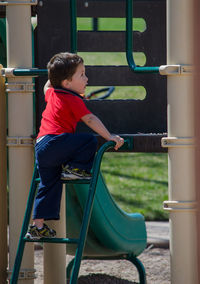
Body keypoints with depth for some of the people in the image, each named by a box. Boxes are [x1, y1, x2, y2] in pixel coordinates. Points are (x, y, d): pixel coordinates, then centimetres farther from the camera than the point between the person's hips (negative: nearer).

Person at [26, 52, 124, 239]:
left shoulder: (52, 93, 19)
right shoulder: (73, 100, -7)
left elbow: (47, 87, 44)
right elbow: (90, 120, -13)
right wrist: (110, 137, -12)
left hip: (41, 150, 9)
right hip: (53, 143, -9)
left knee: (49, 186, 13)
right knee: (90, 141, -14)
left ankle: (38, 225, 12)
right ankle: (73, 168, -4)